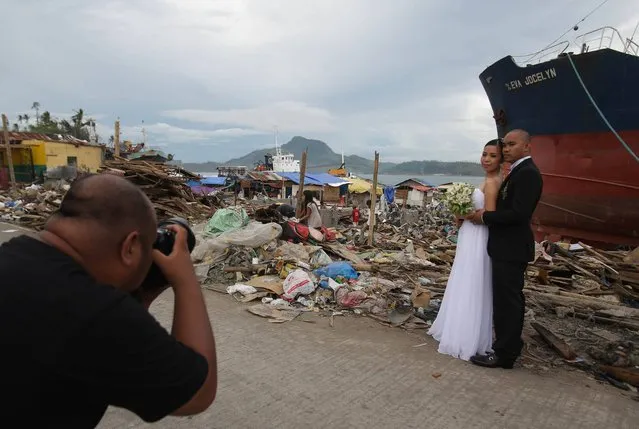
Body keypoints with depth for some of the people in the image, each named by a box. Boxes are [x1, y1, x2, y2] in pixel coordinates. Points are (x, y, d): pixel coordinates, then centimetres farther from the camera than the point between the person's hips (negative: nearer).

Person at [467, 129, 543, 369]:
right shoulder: (519, 171, 14)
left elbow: (518, 213, -23)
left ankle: (504, 354, 9)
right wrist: (486, 214, 3)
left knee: (506, 300, -3)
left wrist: (485, 217, -14)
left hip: (511, 249, -10)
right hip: (509, 247, 10)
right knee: (511, 299, 19)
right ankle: (511, 345, 33)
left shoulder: (527, 173, -16)